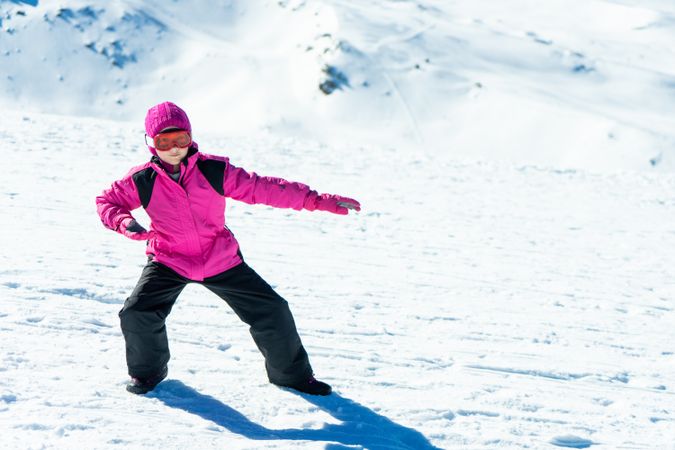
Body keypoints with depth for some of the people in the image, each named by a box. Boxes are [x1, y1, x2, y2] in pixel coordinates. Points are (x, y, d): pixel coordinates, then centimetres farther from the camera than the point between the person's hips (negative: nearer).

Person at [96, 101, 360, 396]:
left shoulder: (214, 171, -12)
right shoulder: (142, 181, -11)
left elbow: (262, 188, -10)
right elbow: (107, 201, 5)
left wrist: (318, 200, -14)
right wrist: (124, 222, -20)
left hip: (220, 261, 1)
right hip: (168, 262, -1)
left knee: (272, 310, -1)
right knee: (136, 314, -20)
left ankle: (291, 373, 24)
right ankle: (147, 371, 13)